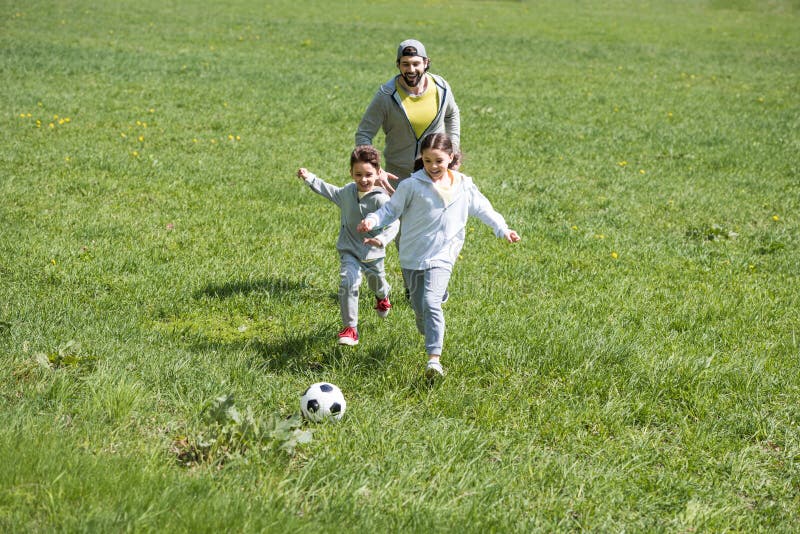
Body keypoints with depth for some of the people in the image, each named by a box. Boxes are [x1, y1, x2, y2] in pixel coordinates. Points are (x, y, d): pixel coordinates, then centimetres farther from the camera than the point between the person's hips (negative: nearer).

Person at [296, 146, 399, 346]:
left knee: (376, 283, 26)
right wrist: (310, 178, 21)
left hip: (373, 254, -2)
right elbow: (330, 192, 18)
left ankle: (383, 296, 66)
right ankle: (350, 329, -18)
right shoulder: (348, 192, -4)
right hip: (349, 251, 2)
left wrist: (381, 239, -49)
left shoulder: (380, 199, -23)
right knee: (348, 284, -23)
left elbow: (393, 224, -30)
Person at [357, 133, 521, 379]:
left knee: (431, 303, -20)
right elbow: (391, 209, -3)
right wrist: (372, 220, -20)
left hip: (441, 257, -1)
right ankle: (427, 333, 45)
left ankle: (434, 357, -23)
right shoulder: (412, 185, -8)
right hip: (412, 256, 1)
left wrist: (503, 229, 12)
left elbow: (483, 209, 16)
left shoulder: (464, 187, 1)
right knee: (419, 306, 12)